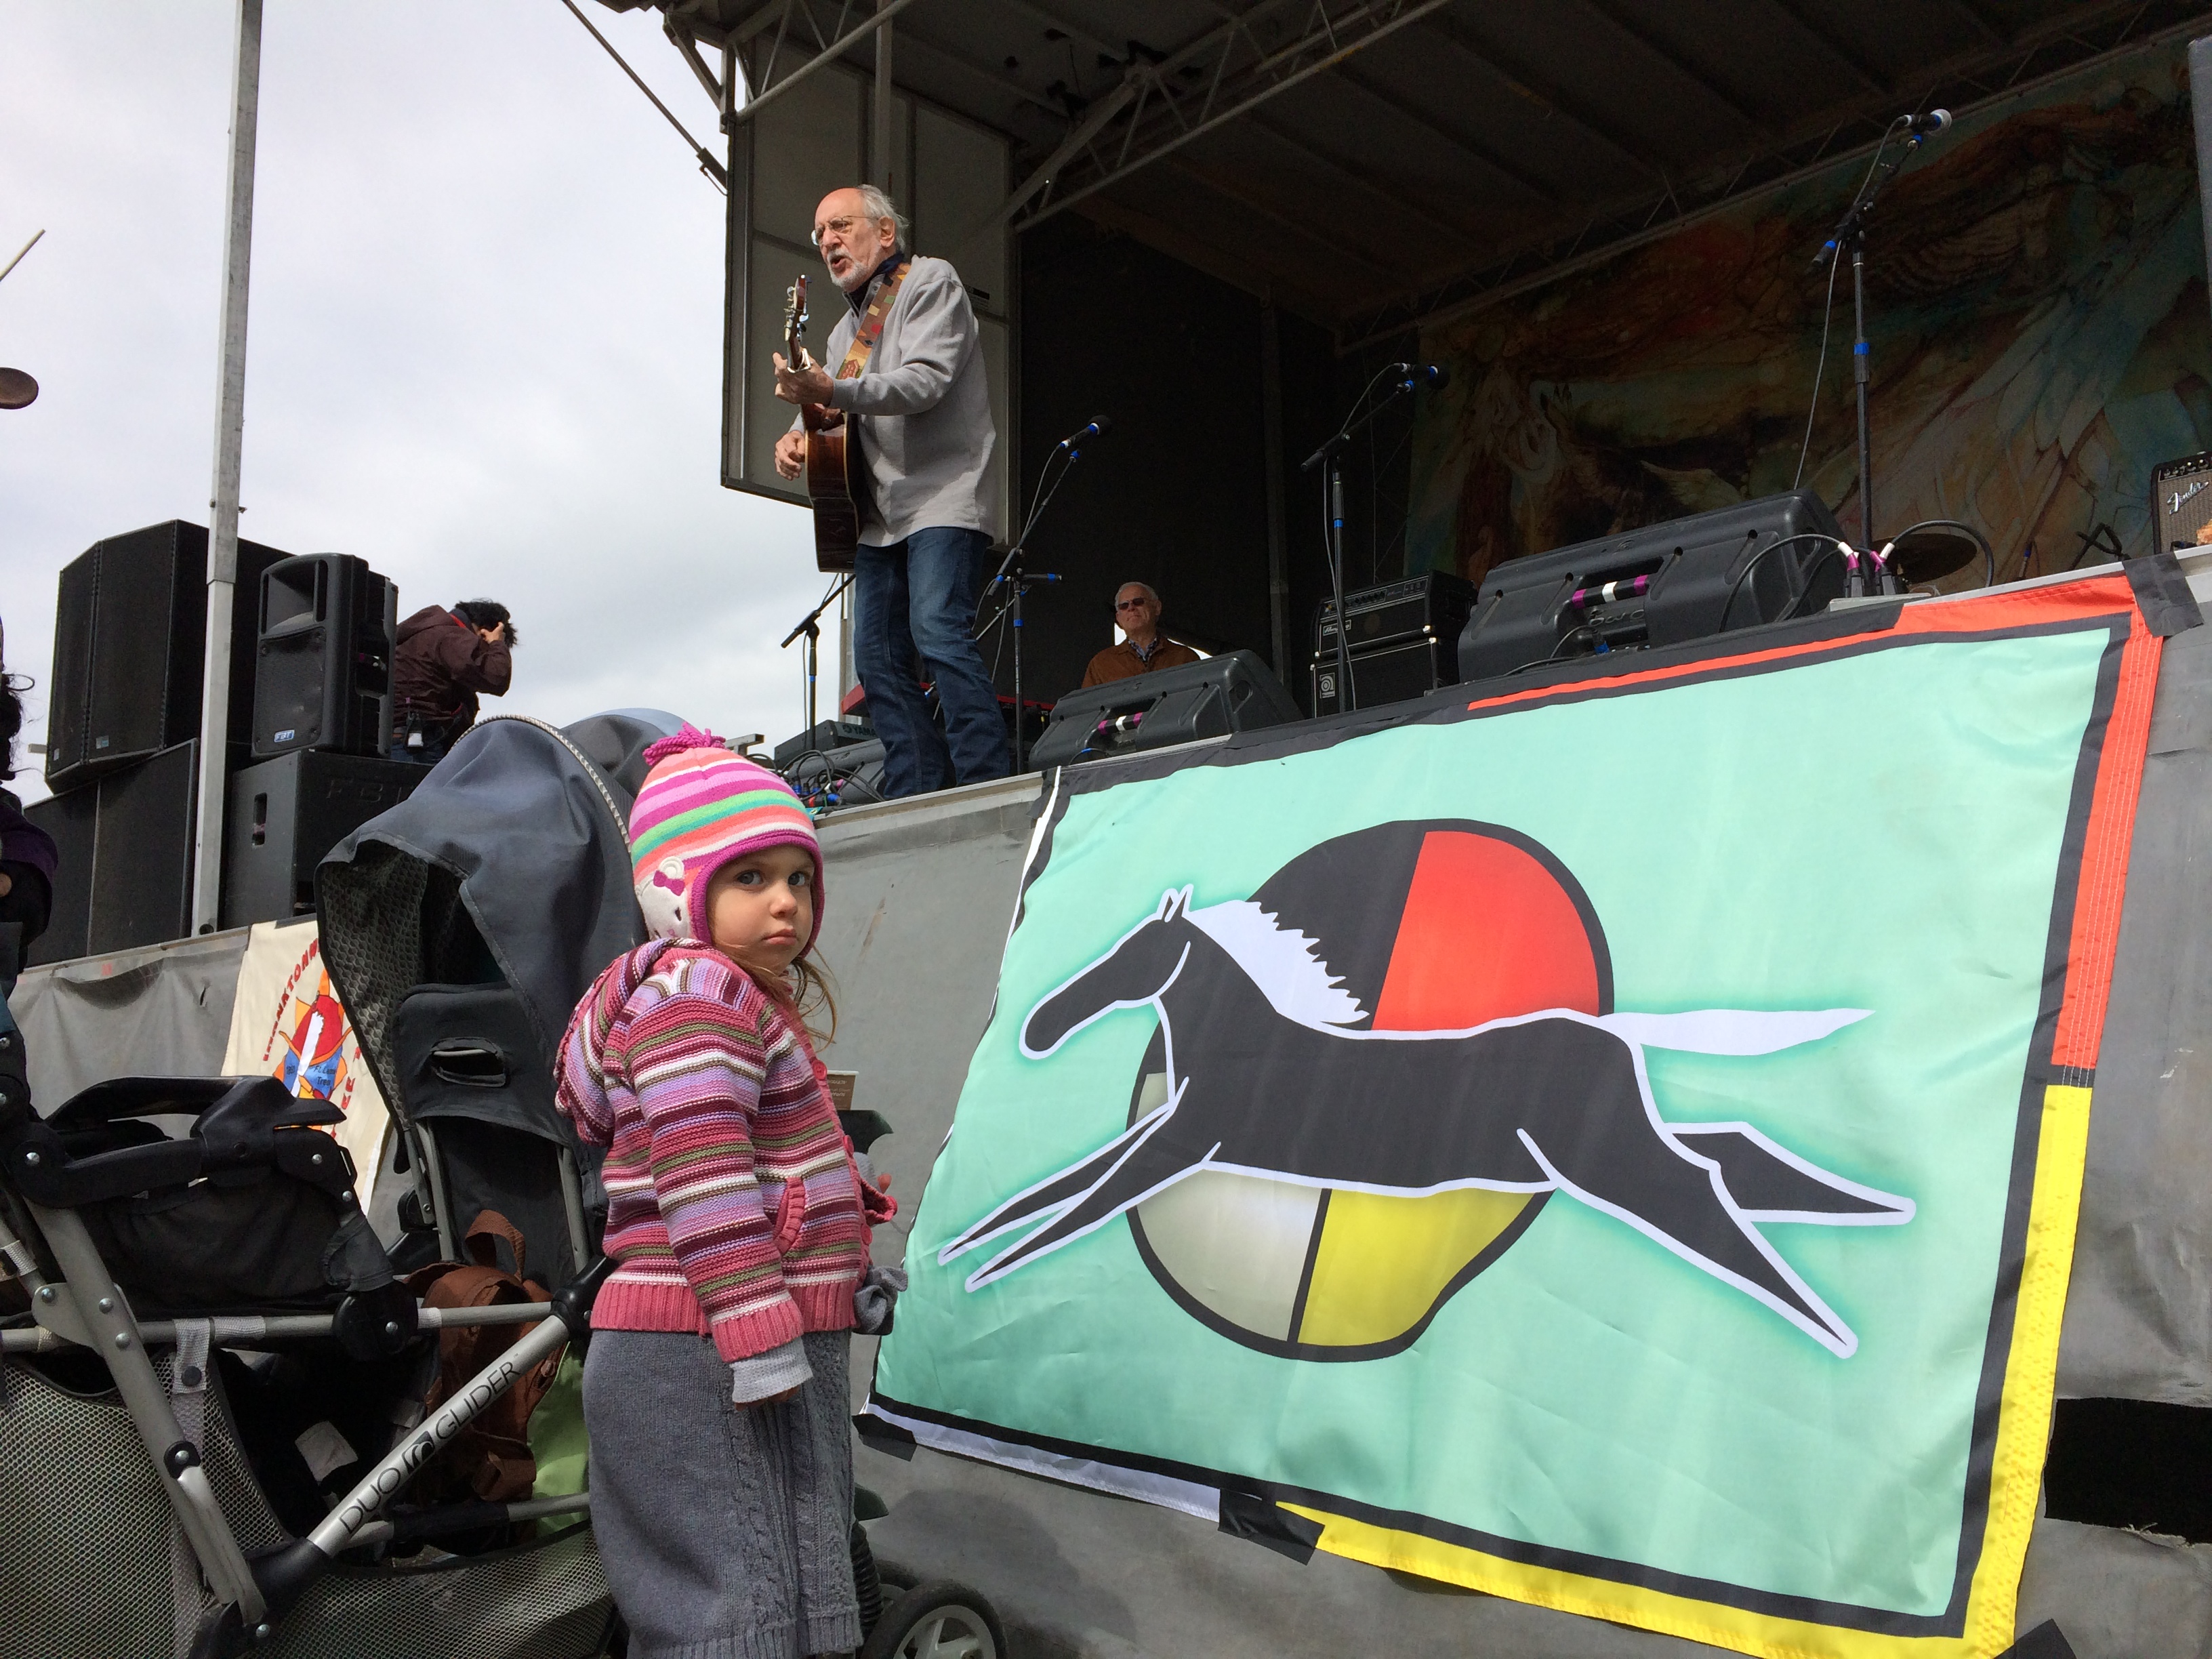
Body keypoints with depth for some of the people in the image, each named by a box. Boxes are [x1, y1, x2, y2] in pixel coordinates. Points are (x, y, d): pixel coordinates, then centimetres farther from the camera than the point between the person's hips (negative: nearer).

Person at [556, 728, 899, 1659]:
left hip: (738, 1362, 11)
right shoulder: (696, 993, -15)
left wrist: (846, 1276, 23)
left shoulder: (744, 1001, 18)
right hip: (705, 1364, -11)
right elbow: (701, 1177, -24)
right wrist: (760, 1336, -25)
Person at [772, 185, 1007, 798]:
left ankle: (989, 791, -24)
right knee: (877, 656, 0)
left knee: (938, 633, -23)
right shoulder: (847, 327, 26)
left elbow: (926, 382, -16)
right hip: (879, 511, 8)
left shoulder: (930, 282, 1)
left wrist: (833, 392, -27)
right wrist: (799, 437, 3)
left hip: (942, 495, -8)